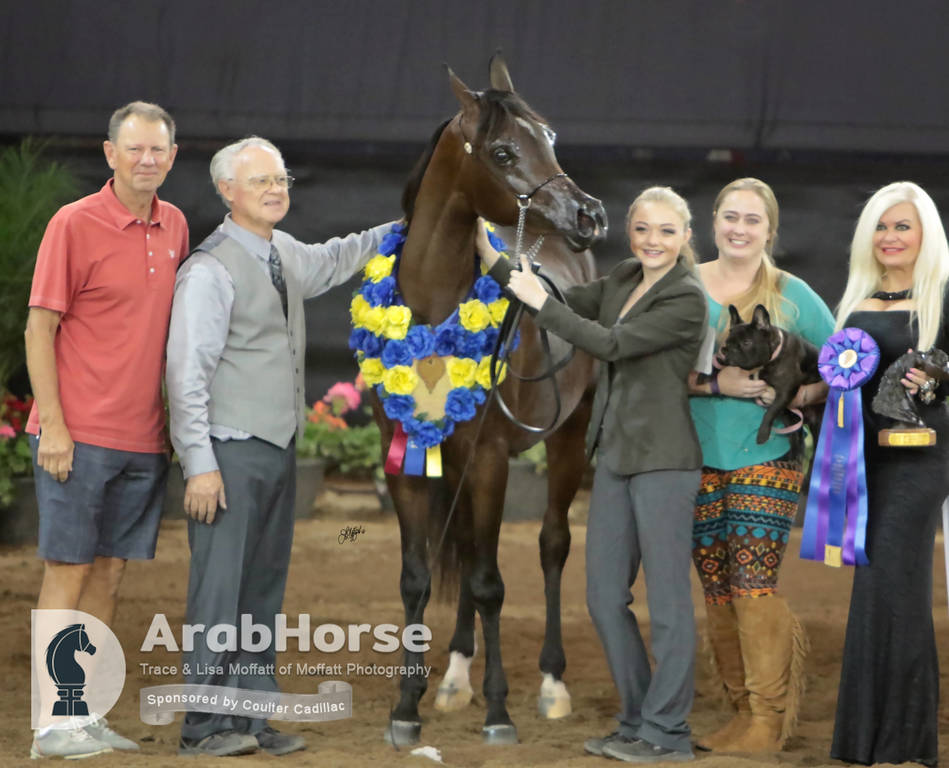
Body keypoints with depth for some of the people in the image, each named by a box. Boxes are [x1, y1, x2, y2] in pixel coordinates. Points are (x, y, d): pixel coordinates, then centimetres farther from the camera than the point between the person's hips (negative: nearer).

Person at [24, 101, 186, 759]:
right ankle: (53, 723, 1)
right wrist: (53, 426, -14)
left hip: (144, 437, 6)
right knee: (67, 573, -3)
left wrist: (180, 419, 14)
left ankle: (87, 715, 15)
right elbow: (39, 329, -8)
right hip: (79, 434, -6)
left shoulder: (174, 227, 11)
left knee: (110, 575, 9)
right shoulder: (75, 224, -8)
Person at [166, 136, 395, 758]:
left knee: (265, 590, 11)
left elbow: (335, 261, 36)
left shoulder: (287, 255, 12)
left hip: (278, 450, 9)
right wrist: (200, 465, -21)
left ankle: (254, 719, 16)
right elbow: (187, 374, -16)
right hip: (231, 454, -8)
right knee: (220, 588, -7)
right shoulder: (211, 269, -13)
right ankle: (206, 725, -1)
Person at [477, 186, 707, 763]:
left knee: (668, 600, -3)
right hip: (616, 454, 8)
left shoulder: (687, 299, -12)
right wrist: (492, 257, 10)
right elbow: (567, 303, 16)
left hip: (663, 460, -8)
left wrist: (539, 301, -12)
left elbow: (611, 344, -18)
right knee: (605, 598, 10)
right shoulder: (623, 281, 12)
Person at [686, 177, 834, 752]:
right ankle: (744, 711, 15)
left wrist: (798, 394, -12)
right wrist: (715, 384, -15)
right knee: (717, 592, 5)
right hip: (699, 460, 3)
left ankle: (768, 720, -3)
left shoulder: (794, 296, 3)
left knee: (753, 583, -10)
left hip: (768, 457, -2)